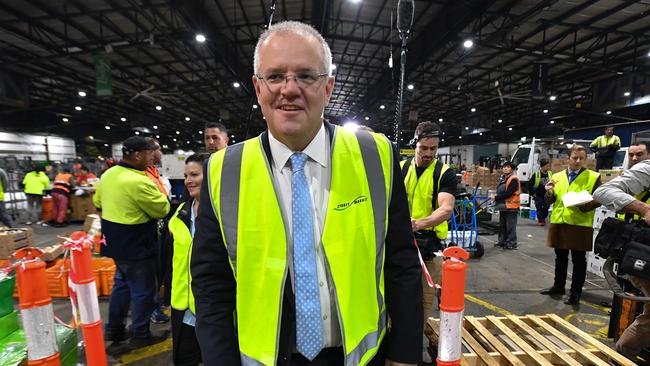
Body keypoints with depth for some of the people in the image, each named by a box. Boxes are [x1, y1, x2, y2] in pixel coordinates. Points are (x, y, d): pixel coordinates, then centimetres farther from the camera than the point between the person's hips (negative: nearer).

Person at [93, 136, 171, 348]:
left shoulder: (108, 174, 3)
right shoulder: (139, 182, -26)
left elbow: (98, 202, 19)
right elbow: (162, 210, -17)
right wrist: (159, 195, 0)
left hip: (116, 242, 9)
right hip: (136, 245, -9)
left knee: (122, 283, 23)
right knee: (143, 290, 6)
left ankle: (114, 329, 35)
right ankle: (140, 335, 19)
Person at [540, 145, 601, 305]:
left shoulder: (593, 177, 1)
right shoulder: (557, 176, 10)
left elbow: (599, 200, -2)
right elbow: (550, 201, 11)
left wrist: (585, 205, -21)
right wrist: (550, 192, -10)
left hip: (581, 225, -3)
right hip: (558, 223, 3)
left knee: (578, 259, 4)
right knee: (560, 257, 15)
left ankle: (576, 292, 17)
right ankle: (558, 286, 29)